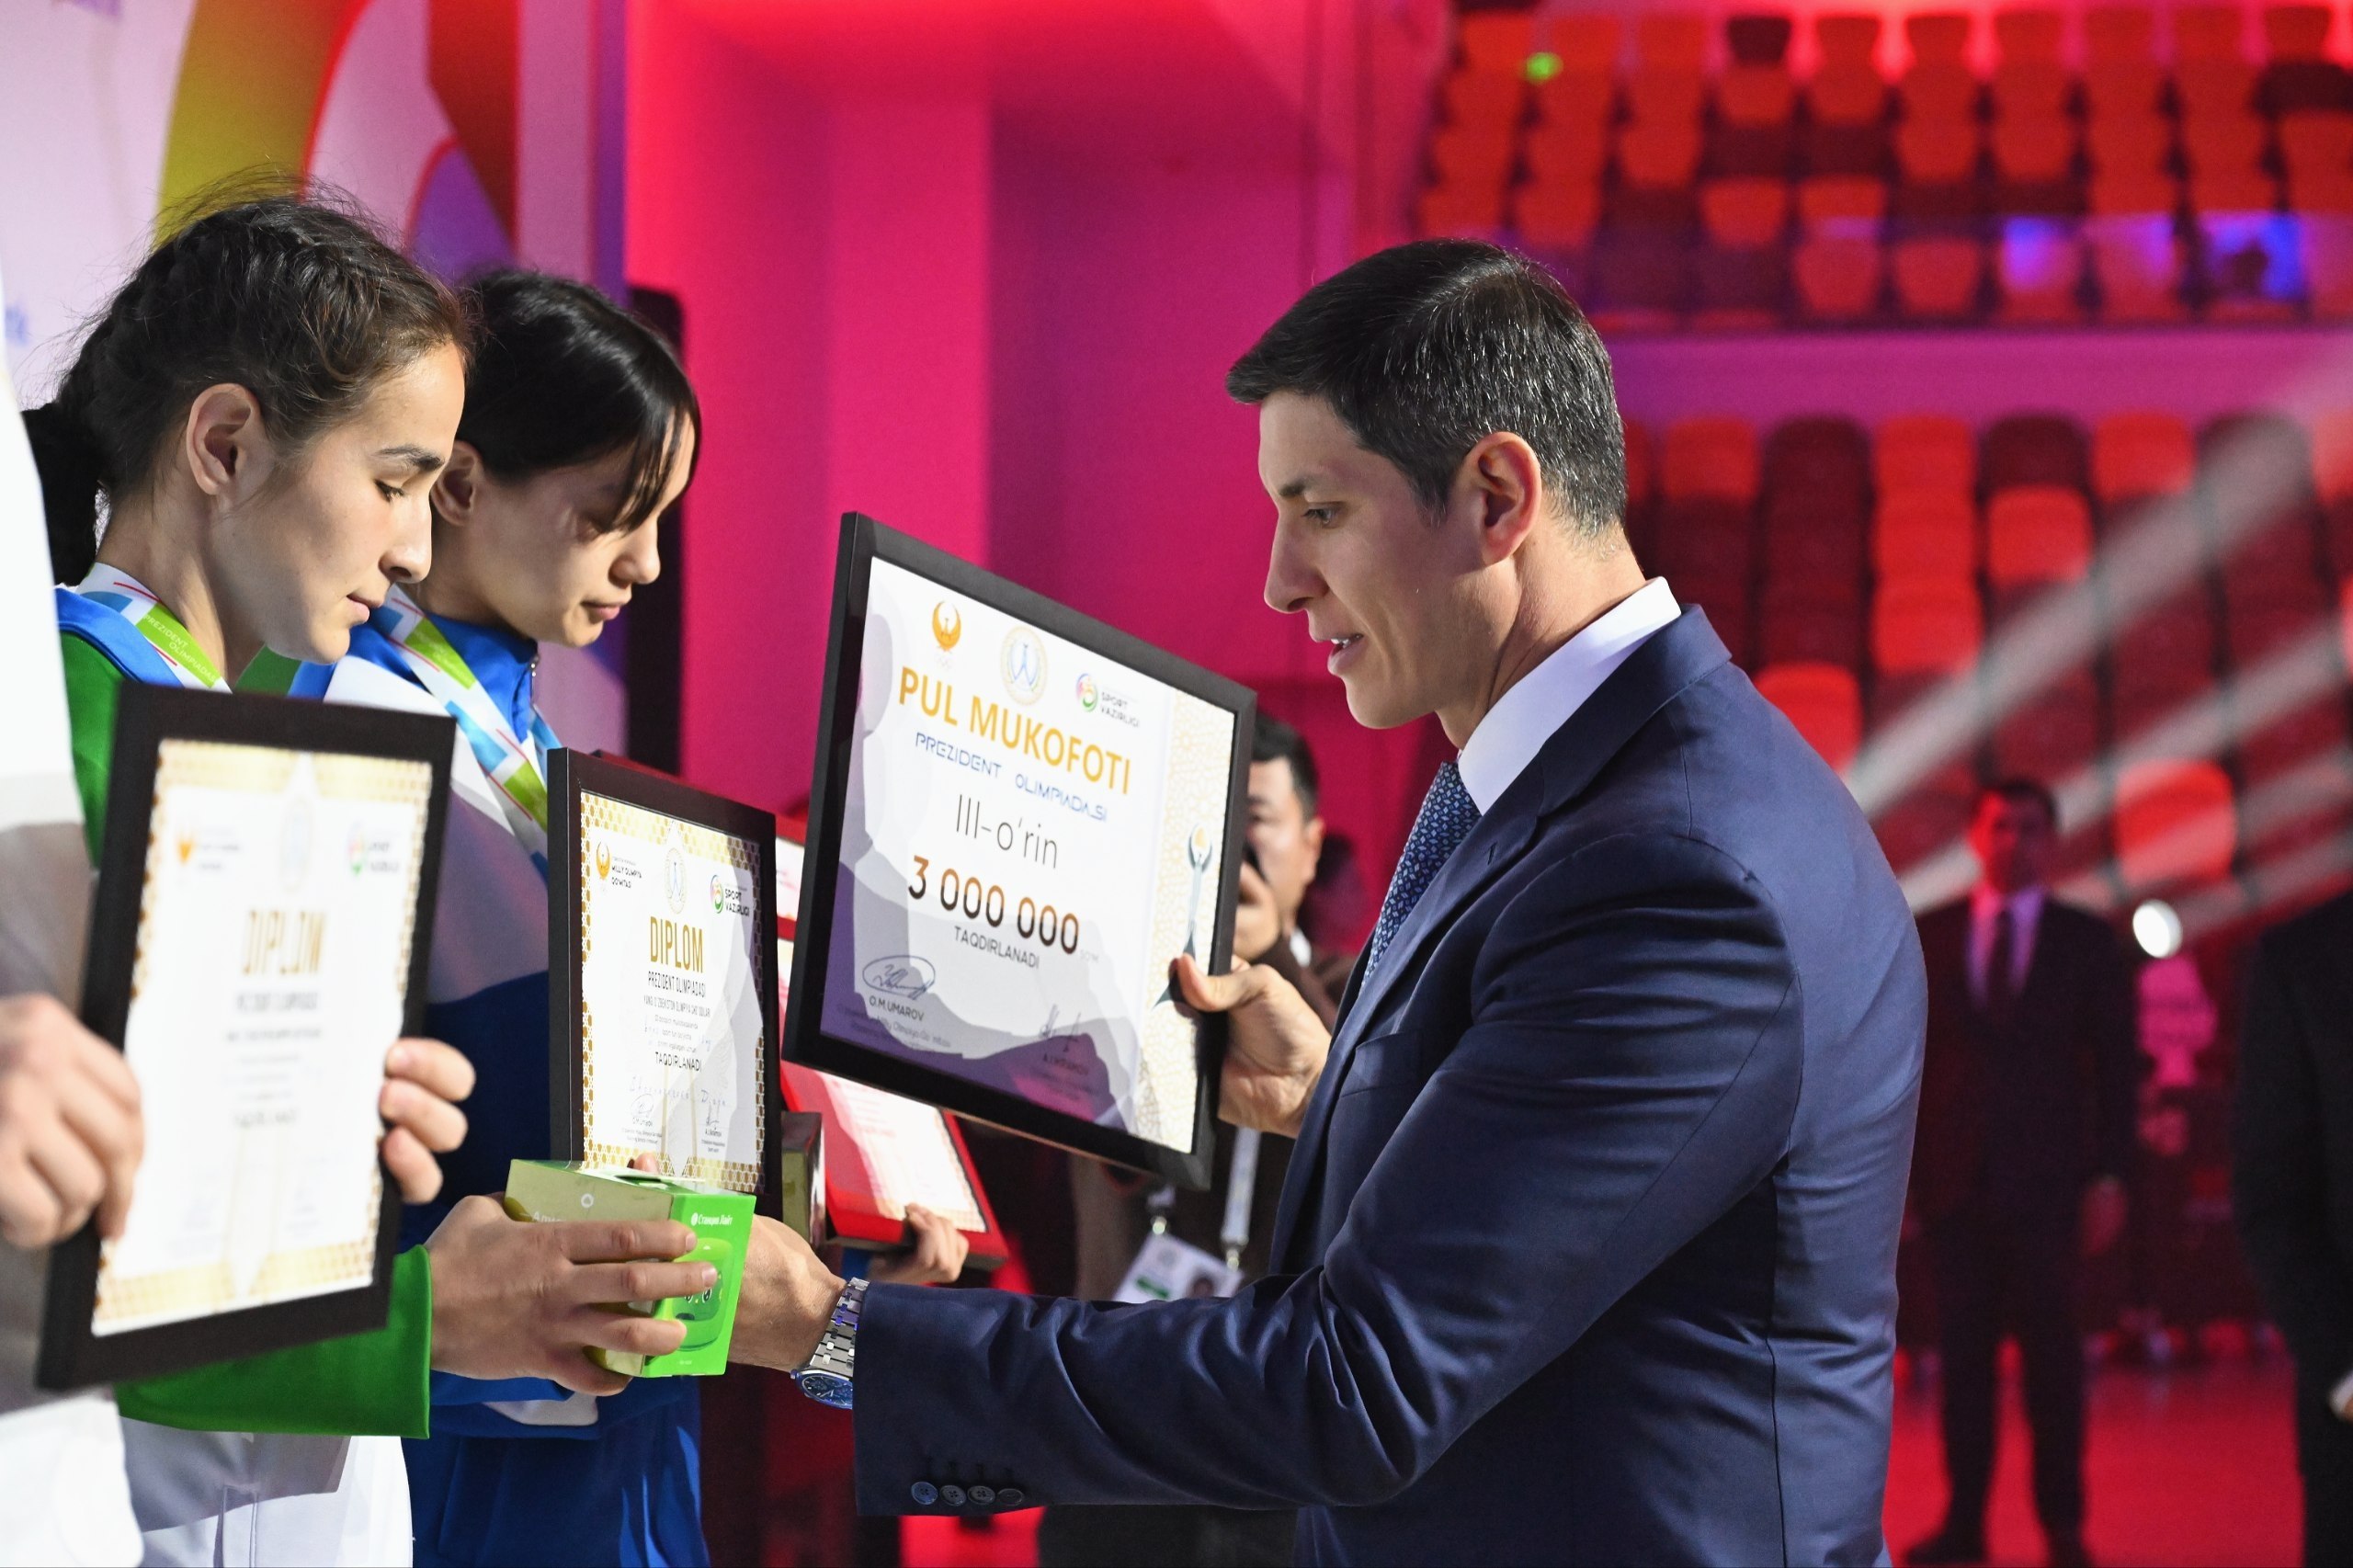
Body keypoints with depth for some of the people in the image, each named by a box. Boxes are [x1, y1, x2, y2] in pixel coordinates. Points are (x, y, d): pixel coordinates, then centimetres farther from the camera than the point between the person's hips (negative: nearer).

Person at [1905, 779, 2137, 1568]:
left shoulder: (2087, 940, 4)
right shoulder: (1926, 936, 7)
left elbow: (2116, 1067, 3)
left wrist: (2108, 1178, -4)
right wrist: (1893, 1162, 0)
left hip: (2044, 1177, -1)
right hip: (1952, 1176, 1)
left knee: (2051, 1353, 2)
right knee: (1963, 1350, 3)